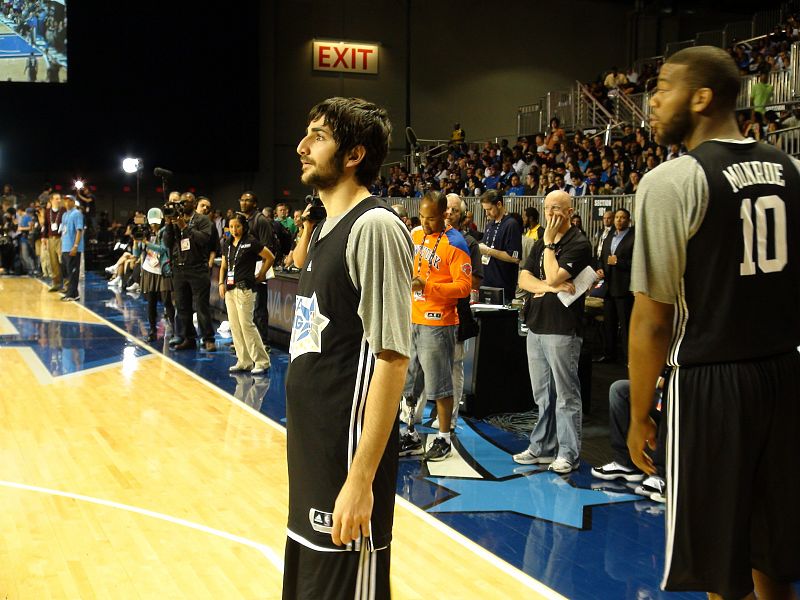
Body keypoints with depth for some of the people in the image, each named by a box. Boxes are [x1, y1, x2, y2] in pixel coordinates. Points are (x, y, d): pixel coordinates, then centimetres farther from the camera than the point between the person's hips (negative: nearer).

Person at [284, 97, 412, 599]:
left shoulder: (375, 227, -16)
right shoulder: (324, 228, 12)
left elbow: (392, 359, -22)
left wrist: (361, 478, -24)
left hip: (349, 455, -9)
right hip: (310, 446, 9)